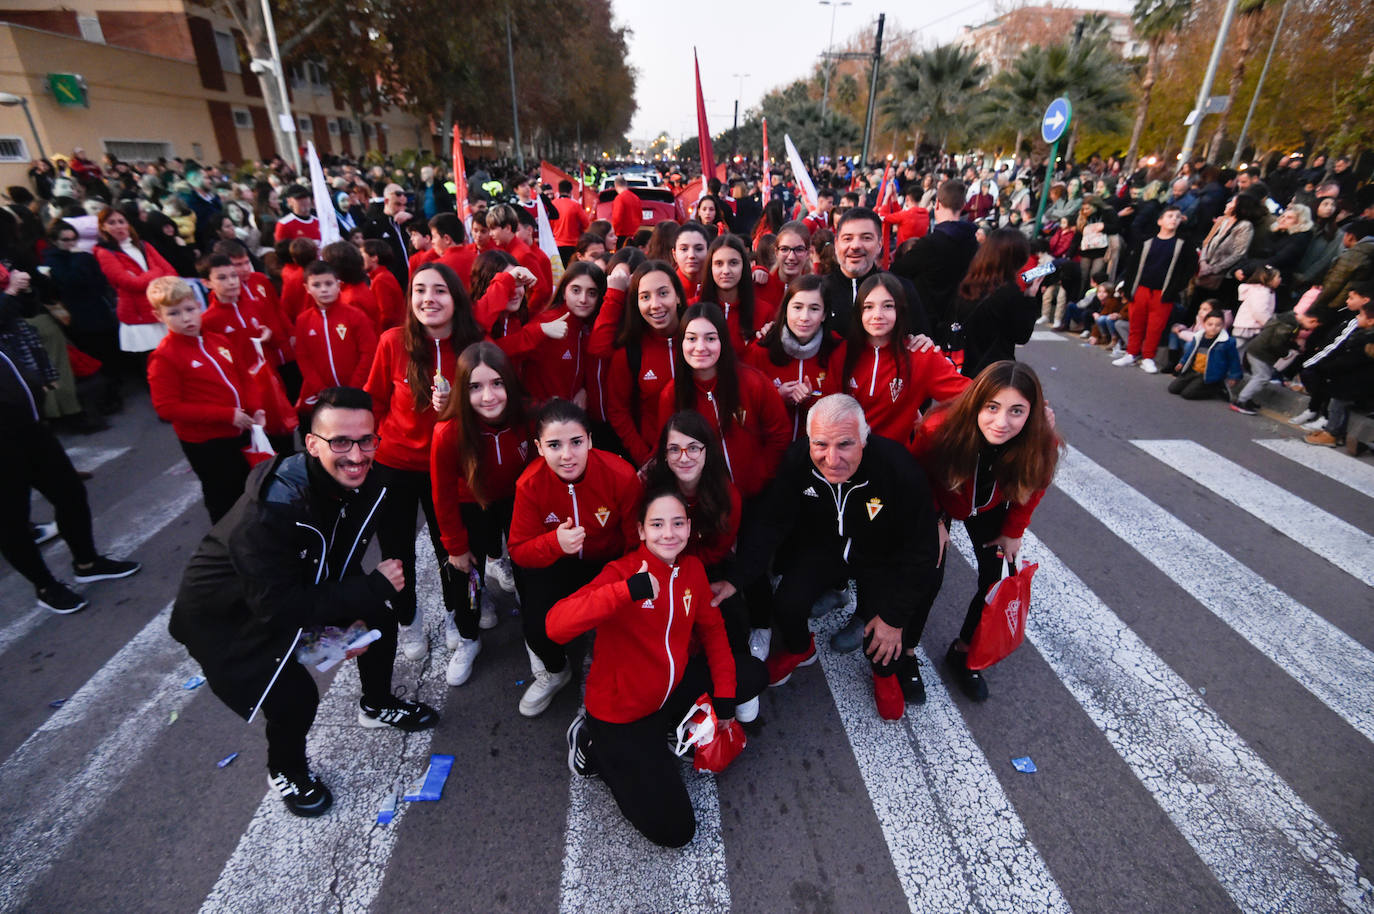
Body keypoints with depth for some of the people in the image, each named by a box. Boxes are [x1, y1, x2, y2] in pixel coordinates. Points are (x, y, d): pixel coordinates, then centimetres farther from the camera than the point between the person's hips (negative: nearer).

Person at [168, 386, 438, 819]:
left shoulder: (363, 487, -17)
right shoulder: (268, 511, -39)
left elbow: (342, 564, -3)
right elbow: (278, 607, -35)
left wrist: (354, 614, -16)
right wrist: (373, 588, -33)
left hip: (294, 587, 7)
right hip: (225, 615, -6)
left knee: (379, 618, 1)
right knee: (294, 695, -18)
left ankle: (377, 706, 30)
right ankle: (285, 771, 17)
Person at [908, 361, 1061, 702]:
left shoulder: (1043, 444, -32)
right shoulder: (940, 429, -40)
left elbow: (1031, 488, -8)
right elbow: (919, 477, -17)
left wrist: (1014, 531, 1)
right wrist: (933, 521, -12)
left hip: (989, 510, 3)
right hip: (938, 504, -3)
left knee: (995, 580, 3)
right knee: (929, 579, -9)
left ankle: (962, 652, 28)